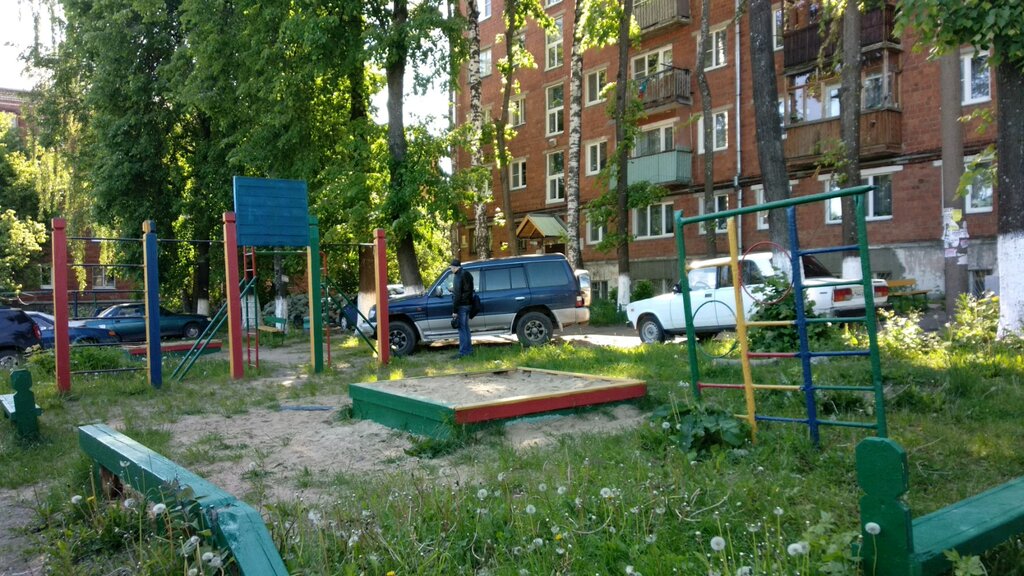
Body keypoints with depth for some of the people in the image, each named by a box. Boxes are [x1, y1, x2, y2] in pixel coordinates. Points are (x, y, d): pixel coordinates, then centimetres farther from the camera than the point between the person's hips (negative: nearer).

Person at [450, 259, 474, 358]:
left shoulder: (458, 276, -15)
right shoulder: (467, 274, 14)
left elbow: (457, 295, -20)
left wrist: (454, 311, -19)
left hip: (461, 305, -9)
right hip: (468, 304, 9)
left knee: (462, 329, -6)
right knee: (465, 327, 17)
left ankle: (463, 352, -4)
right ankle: (469, 349, 22)